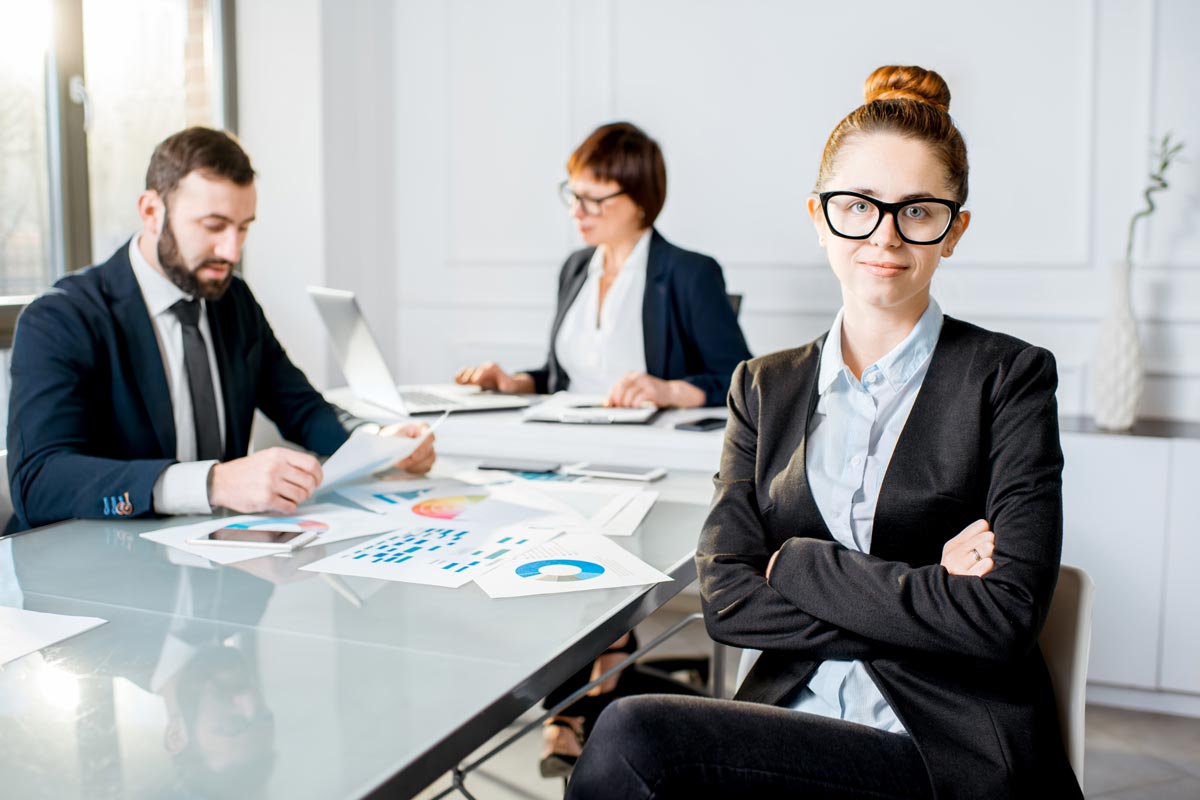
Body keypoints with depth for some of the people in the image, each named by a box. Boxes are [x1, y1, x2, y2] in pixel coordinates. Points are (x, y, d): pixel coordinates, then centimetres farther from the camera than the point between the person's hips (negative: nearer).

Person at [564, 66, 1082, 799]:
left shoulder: (1008, 377, 0)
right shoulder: (766, 389, 11)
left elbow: (1007, 613, -12)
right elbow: (726, 598, -2)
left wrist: (795, 564, -8)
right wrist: (922, 599, -11)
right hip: (793, 724, 3)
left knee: (633, 738, -25)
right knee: (632, 739, -28)